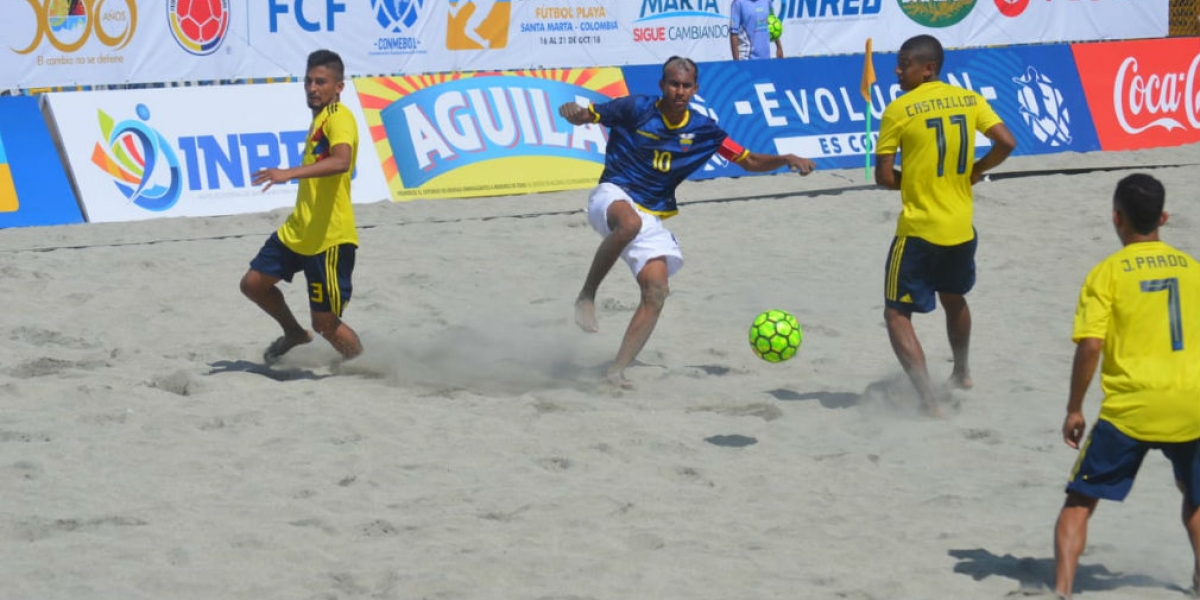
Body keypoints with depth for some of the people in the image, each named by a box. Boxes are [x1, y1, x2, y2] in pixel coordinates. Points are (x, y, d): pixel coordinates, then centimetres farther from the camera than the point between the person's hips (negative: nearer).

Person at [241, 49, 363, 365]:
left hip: (329, 240, -9)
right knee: (254, 283, 12)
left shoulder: (339, 118, -16)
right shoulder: (319, 119, 15)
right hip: (296, 232, 9)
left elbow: (341, 161, -37)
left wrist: (289, 173, -45)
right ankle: (294, 334, 34)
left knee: (326, 323, -4)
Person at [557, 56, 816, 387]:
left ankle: (617, 370, -10)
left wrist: (787, 159, -7)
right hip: (613, 195, -5)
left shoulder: (703, 130, 3)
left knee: (656, 292, -13)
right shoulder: (635, 109, -7)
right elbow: (585, 116, -2)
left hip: (652, 216, 5)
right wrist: (573, 112, -27)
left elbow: (749, 161, 10)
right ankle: (586, 295, -27)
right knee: (630, 223, -42)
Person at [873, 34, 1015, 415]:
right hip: (961, 229, 6)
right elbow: (1006, 143, -4)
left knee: (897, 315, 1)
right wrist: (974, 171, 11)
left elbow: (884, 176, -10)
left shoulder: (899, 110, -12)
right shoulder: (969, 100, 1)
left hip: (918, 230, -6)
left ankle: (928, 399, -14)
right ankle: (961, 373, 50)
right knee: (954, 300, 31)